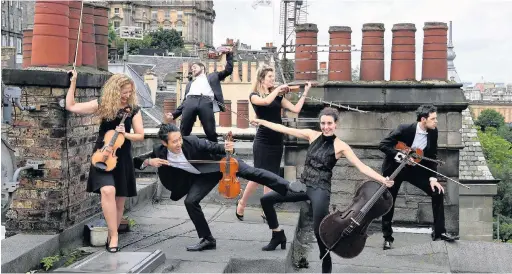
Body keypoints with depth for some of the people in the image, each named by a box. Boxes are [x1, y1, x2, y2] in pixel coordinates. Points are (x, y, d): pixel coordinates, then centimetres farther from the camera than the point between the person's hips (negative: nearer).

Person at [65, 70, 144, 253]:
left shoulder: (133, 109, 0)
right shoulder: (102, 105, -2)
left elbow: (140, 135, 2)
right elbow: (71, 106, -2)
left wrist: (125, 134, -17)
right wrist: (73, 83, -6)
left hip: (122, 157, 2)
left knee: (119, 199, 8)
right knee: (108, 191, -25)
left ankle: (112, 235, 25)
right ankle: (114, 236, -19)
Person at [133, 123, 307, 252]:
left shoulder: (191, 141, -28)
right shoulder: (160, 152, -18)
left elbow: (211, 146, -16)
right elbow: (138, 161, -9)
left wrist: (224, 148, -36)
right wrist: (148, 162, -31)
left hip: (219, 163, -4)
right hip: (204, 175, 4)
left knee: (251, 172, -23)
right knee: (190, 201, -8)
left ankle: (287, 186, -23)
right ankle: (207, 240, 5)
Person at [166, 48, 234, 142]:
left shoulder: (213, 76, 31)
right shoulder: (190, 83, 36)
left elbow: (228, 70, 24)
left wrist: (229, 55, 20)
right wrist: (174, 114, 17)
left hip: (206, 103, -3)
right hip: (190, 103, 3)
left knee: (211, 133, -13)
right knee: (184, 133, -5)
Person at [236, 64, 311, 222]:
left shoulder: (277, 96, 11)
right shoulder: (254, 96, -3)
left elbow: (296, 109, 2)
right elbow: (266, 101, -27)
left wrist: (305, 92, -4)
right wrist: (278, 89, -15)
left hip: (277, 142, 5)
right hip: (263, 142, -5)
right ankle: (241, 203, 17)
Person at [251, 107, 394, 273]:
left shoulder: (340, 146, -7)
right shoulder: (313, 135, 4)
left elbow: (361, 166, -13)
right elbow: (285, 129, 8)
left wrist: (382, 180, -25)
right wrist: (262, 122, 10)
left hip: (321, 188, -5)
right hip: (303, 184, 5)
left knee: (319, 229, -17)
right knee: (266, 199, -1)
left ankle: (326, 261, 12)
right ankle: (278, 236, 19)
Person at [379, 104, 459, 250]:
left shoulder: (433, 132, -11)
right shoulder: (404, 129, -26)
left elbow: (432, 156, 0)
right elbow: (383, 145, -24)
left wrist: (432, 178, -9)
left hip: (415, 168, 4)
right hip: (395, 168, -4)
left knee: (437, 192, -6)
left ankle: (439, 231, 4)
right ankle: (387, 237, 18)